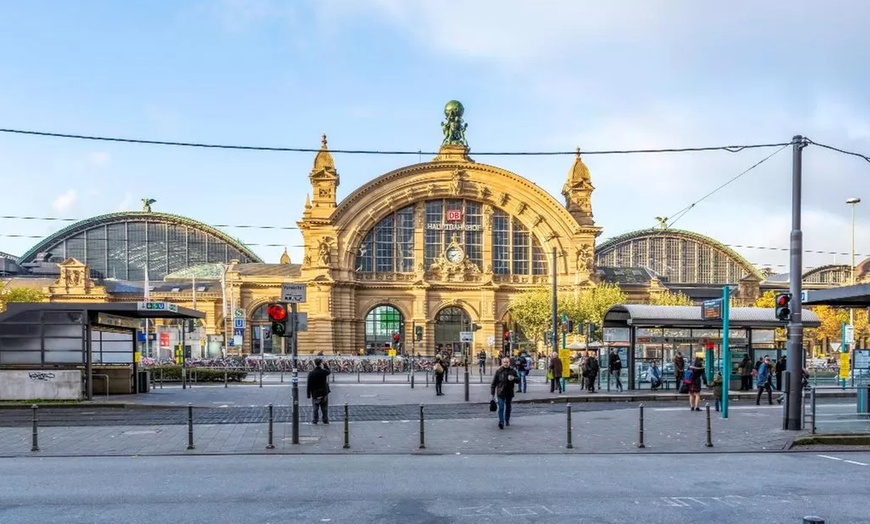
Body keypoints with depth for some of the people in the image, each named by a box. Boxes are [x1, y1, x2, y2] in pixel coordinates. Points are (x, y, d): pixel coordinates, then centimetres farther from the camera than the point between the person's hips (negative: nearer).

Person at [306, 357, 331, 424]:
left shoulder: (311, 373, -14)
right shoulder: (324, 372, -13)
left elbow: (309, 385, -9)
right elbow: (328, 371, 15)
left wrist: (309, 394, -1)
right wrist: (324, 364, 18)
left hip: (315, 394, -1)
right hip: (324, 393, 1)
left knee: (315, 408, 12)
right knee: (325, 408, 11)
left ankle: (315, 420, 18)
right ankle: (325, 420, 17)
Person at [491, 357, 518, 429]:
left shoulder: (513, 371, 1)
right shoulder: (499, 371, -5)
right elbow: (494, 383, -1)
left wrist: (513, 378, -17)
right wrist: (493, 394, -4)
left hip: (509, 393, 3)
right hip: (500, 393, -3)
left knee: (508, 407, 16)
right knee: (501, 408, -12)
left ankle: (507, 420, 34)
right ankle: (501, 422, -17)